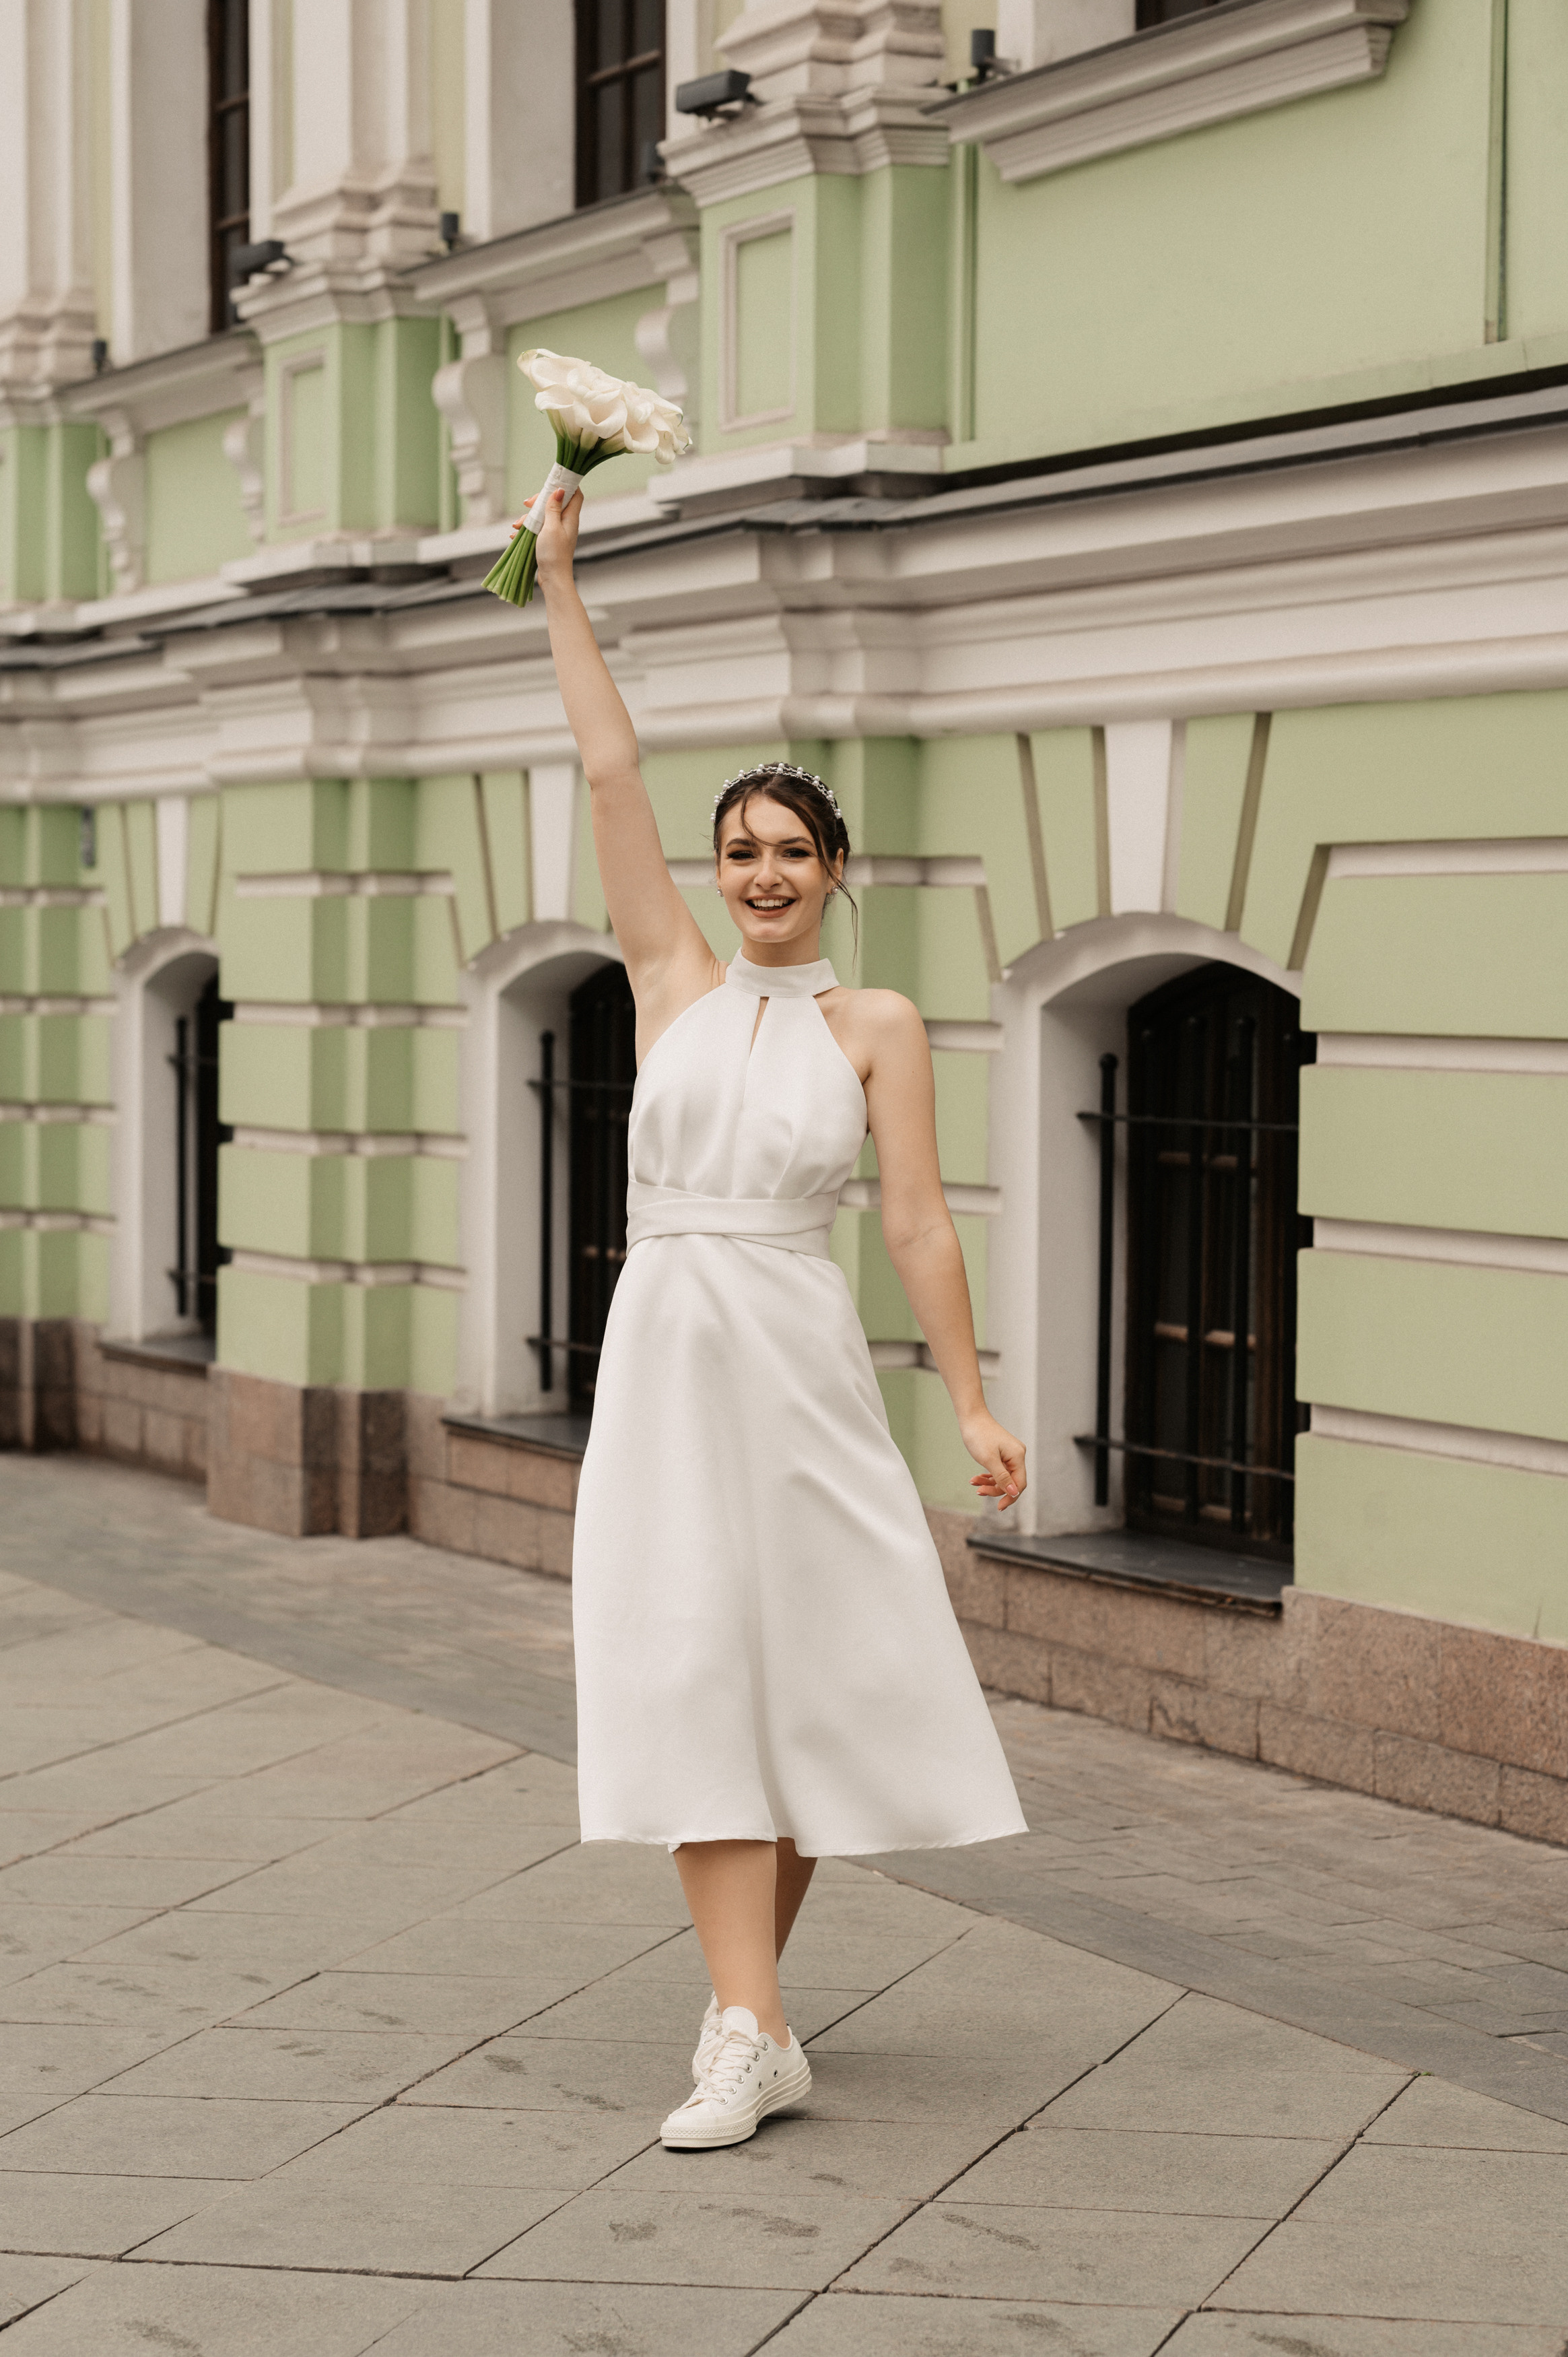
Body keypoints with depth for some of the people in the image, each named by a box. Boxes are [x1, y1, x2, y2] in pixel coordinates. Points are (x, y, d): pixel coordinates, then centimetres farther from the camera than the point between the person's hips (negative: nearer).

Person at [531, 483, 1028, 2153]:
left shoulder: (876, 1027, 3)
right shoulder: (673, 984, 7)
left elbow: (917, 1226, 0)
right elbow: (610, 772, 4)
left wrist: (972, 1404, -5)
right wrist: (559, 586, 2)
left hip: (799, 1361, -1)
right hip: (665, 1350, 1)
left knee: (811, 1663, 1)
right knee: (694, 1669, -5)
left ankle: (746, 1983, 19)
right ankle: (751, 2032, -7)